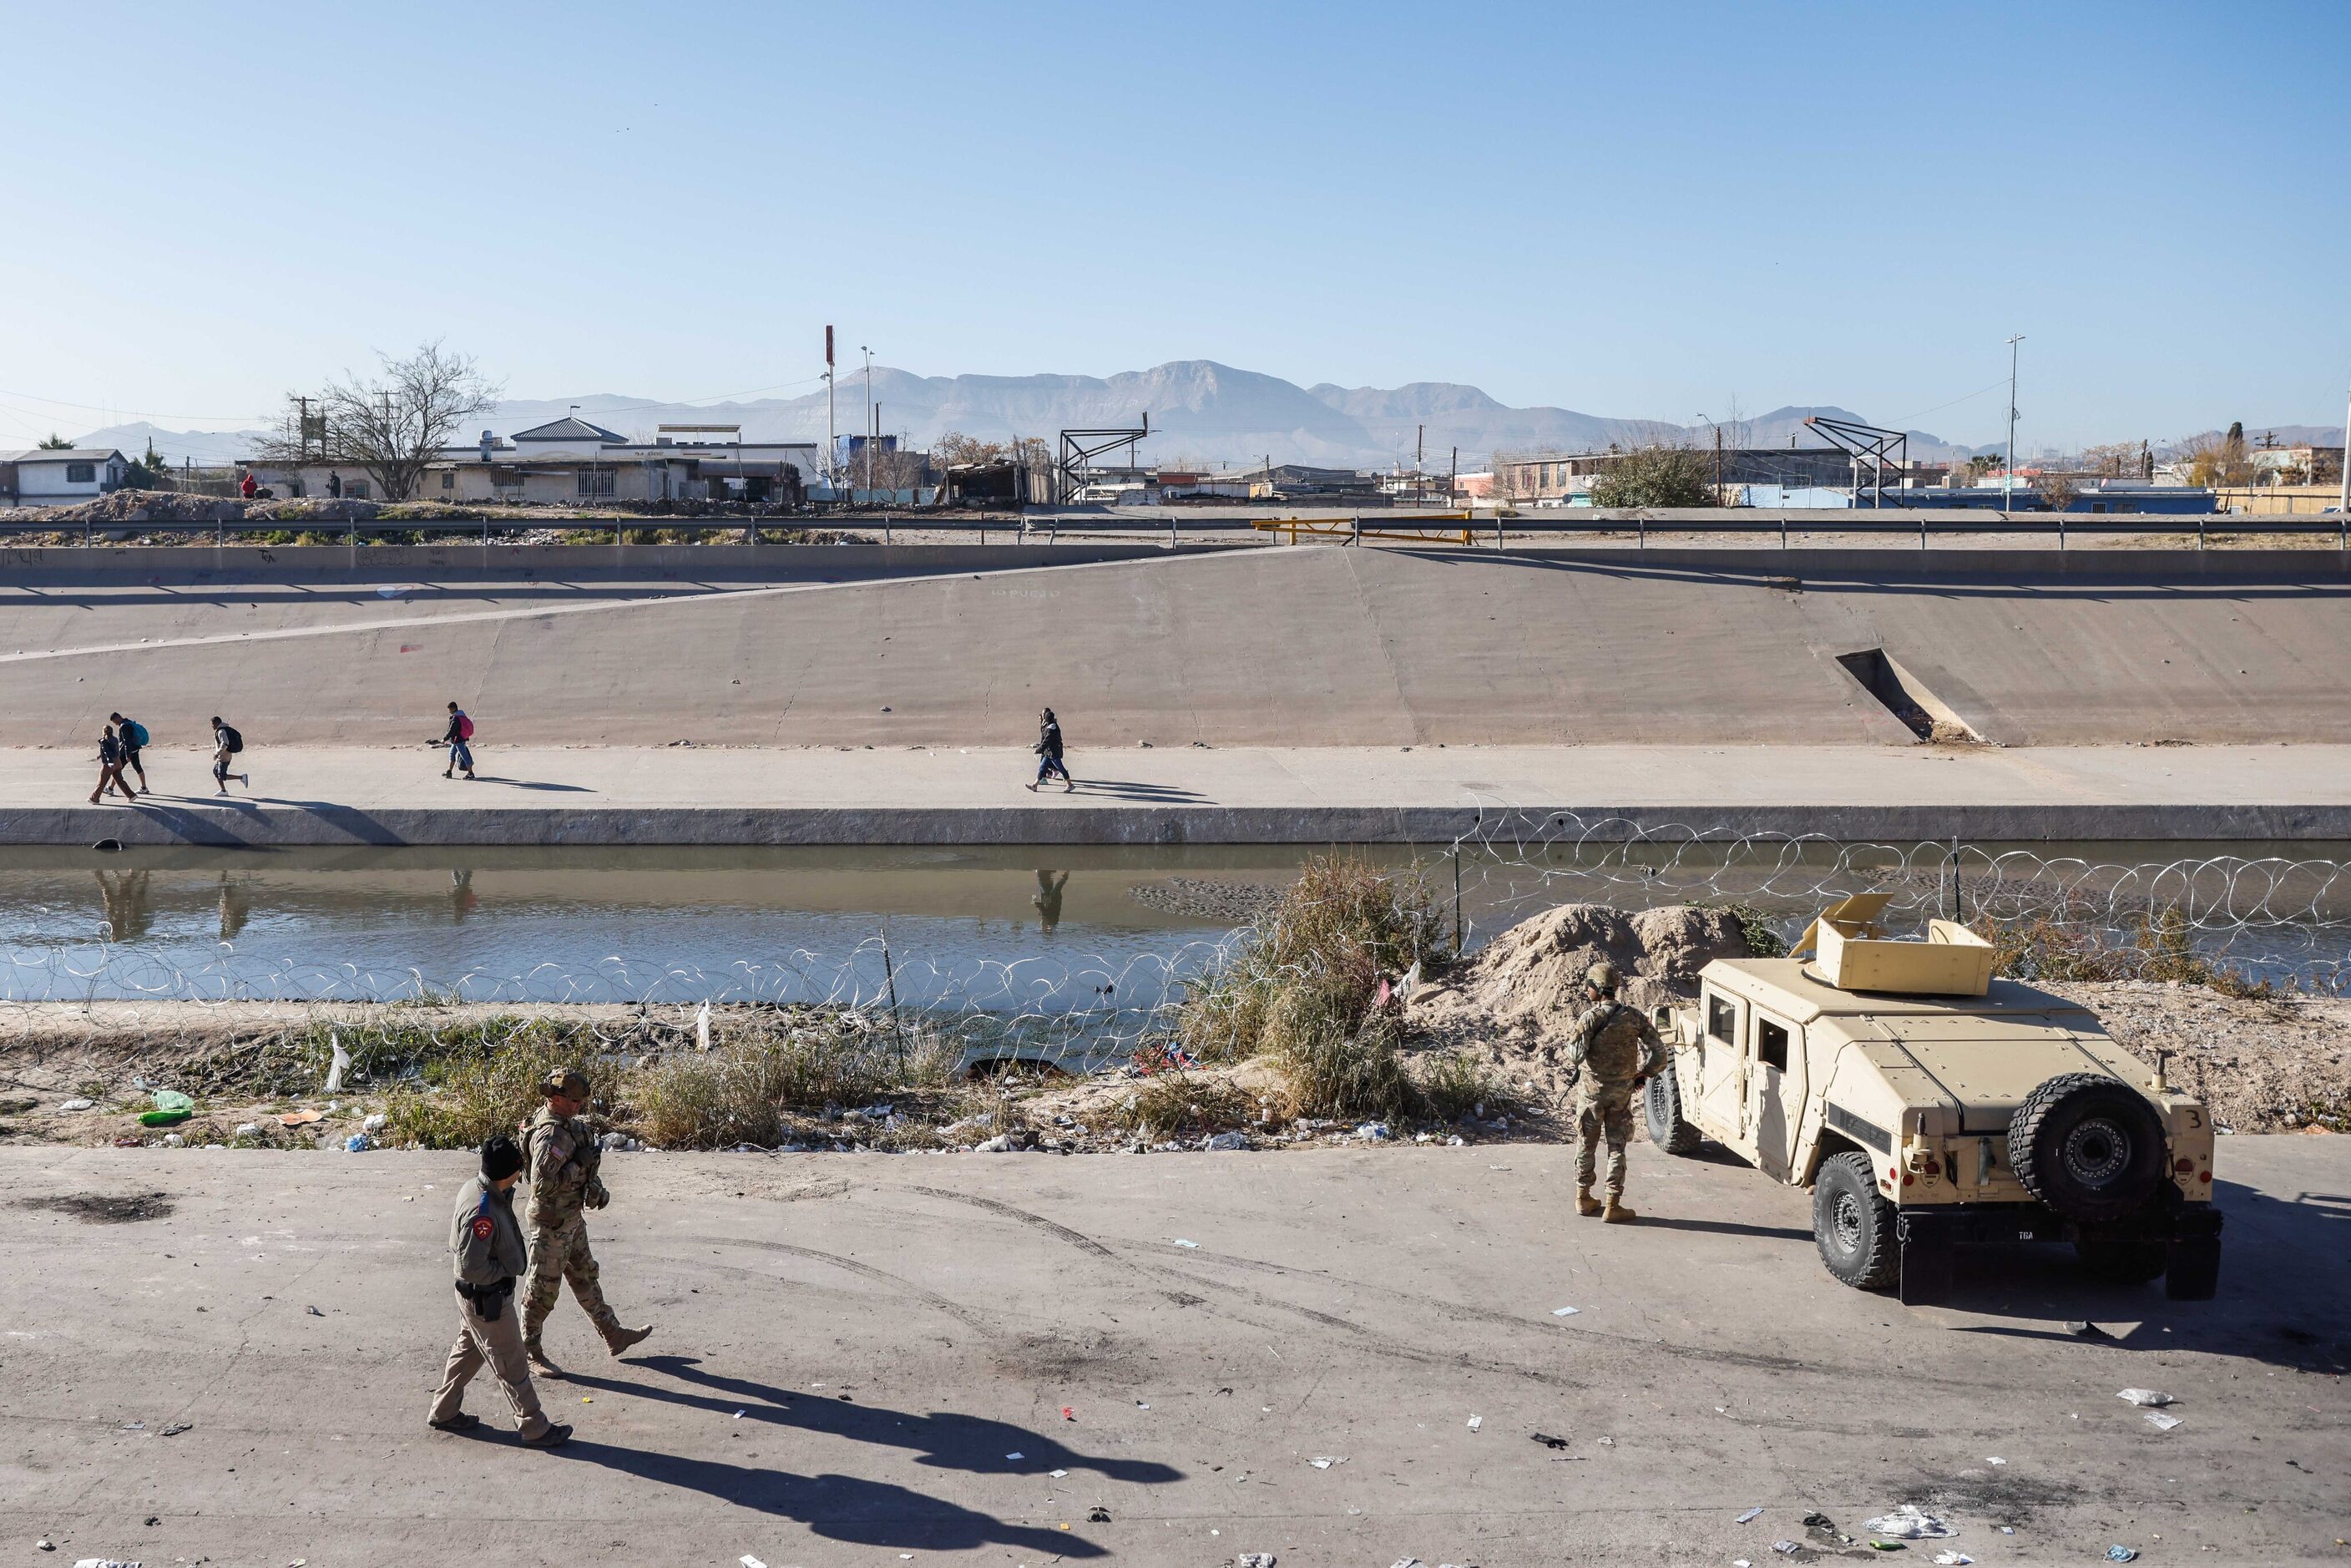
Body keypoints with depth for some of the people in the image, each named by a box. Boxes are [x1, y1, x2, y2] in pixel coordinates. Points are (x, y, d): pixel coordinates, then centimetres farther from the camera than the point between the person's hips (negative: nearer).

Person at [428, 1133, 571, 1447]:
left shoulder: (473, 1187, -6)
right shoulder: (481, 1212, -35)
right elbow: (471, 1267, -31)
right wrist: (506, 1270, -17)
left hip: (475, 1296, 9)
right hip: (488, 1300, -9)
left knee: (468, 1350, 26)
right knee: (512, 1366, 5)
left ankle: (444, 1413, 42)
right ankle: (534, 1429, 18)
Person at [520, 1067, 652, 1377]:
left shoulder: (568, 1123, 3)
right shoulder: (550, 1136, -28)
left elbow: (585, 1162, 19)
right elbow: (542, 1186, -34)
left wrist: (596, 1188, 8)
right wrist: (579, 1165, -28)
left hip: (572, 1218, 10)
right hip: (552, 1223, -10)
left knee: (584, 1277, 21)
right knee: (543, 1289, 4)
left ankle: (613, 1335, 33)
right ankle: (529, 1352, 19)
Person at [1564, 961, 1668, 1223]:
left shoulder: (1590, 1017, -17)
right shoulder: (1633, 1017, -5)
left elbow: (1574, 1056, -22)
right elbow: (1658, 1051, -4)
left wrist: (1573, 1033, -1)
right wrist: (1643, 1073, 11)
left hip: (1591, 1089, -2)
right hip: (1622, 1091, 2)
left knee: (1586, 1145, 14)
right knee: (1617, 1147, 9)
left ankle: (1583, 1198, 24)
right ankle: (1613, 1205, 7)